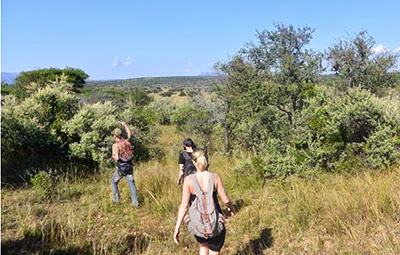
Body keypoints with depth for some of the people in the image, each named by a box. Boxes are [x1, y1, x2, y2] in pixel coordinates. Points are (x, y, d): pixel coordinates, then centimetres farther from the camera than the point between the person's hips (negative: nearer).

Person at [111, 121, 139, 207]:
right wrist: (125, 124, 25)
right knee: (131, 183, 5)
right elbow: (129, 134, 23)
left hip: (121, 168, -4)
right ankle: (135, 202, 4)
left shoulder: (115, 145, -16)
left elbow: (117, 158, -25)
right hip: (129, 167, 4)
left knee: (114, 182, 20)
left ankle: (116, 199, 26)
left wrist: (113, 156, -3)